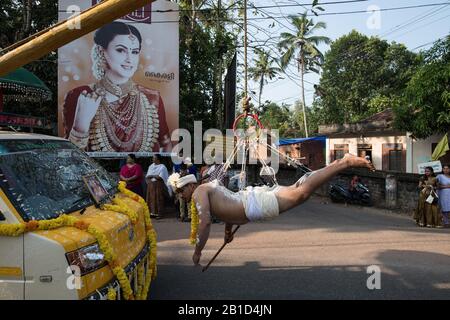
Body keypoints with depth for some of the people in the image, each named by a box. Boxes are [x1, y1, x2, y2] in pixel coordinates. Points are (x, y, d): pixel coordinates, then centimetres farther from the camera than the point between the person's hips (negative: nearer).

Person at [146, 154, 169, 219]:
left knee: (158, 199, -4)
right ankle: (152, 213, 12)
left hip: (158, 185, -6)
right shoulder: (151, 166, 12)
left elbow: (160, 177, -17)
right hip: (151, 185, 6)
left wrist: (152, 176, -8)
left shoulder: (162, 167, -8)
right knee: (151, 199, 5)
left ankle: (159, 214, 0)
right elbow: (147, 176, 9)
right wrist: (148, 180, -11)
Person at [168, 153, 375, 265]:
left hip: (255, 204, -9)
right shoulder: (210, 186, 25)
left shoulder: (199, 192, -4)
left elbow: (205, 222, -15)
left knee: (300, 193, -16)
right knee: (294, 189, 12)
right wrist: (228, 230, 48)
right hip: (252, 195, 9)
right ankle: (340, 162, 19)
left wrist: (197, 251, -3)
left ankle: (346, 163, -17)